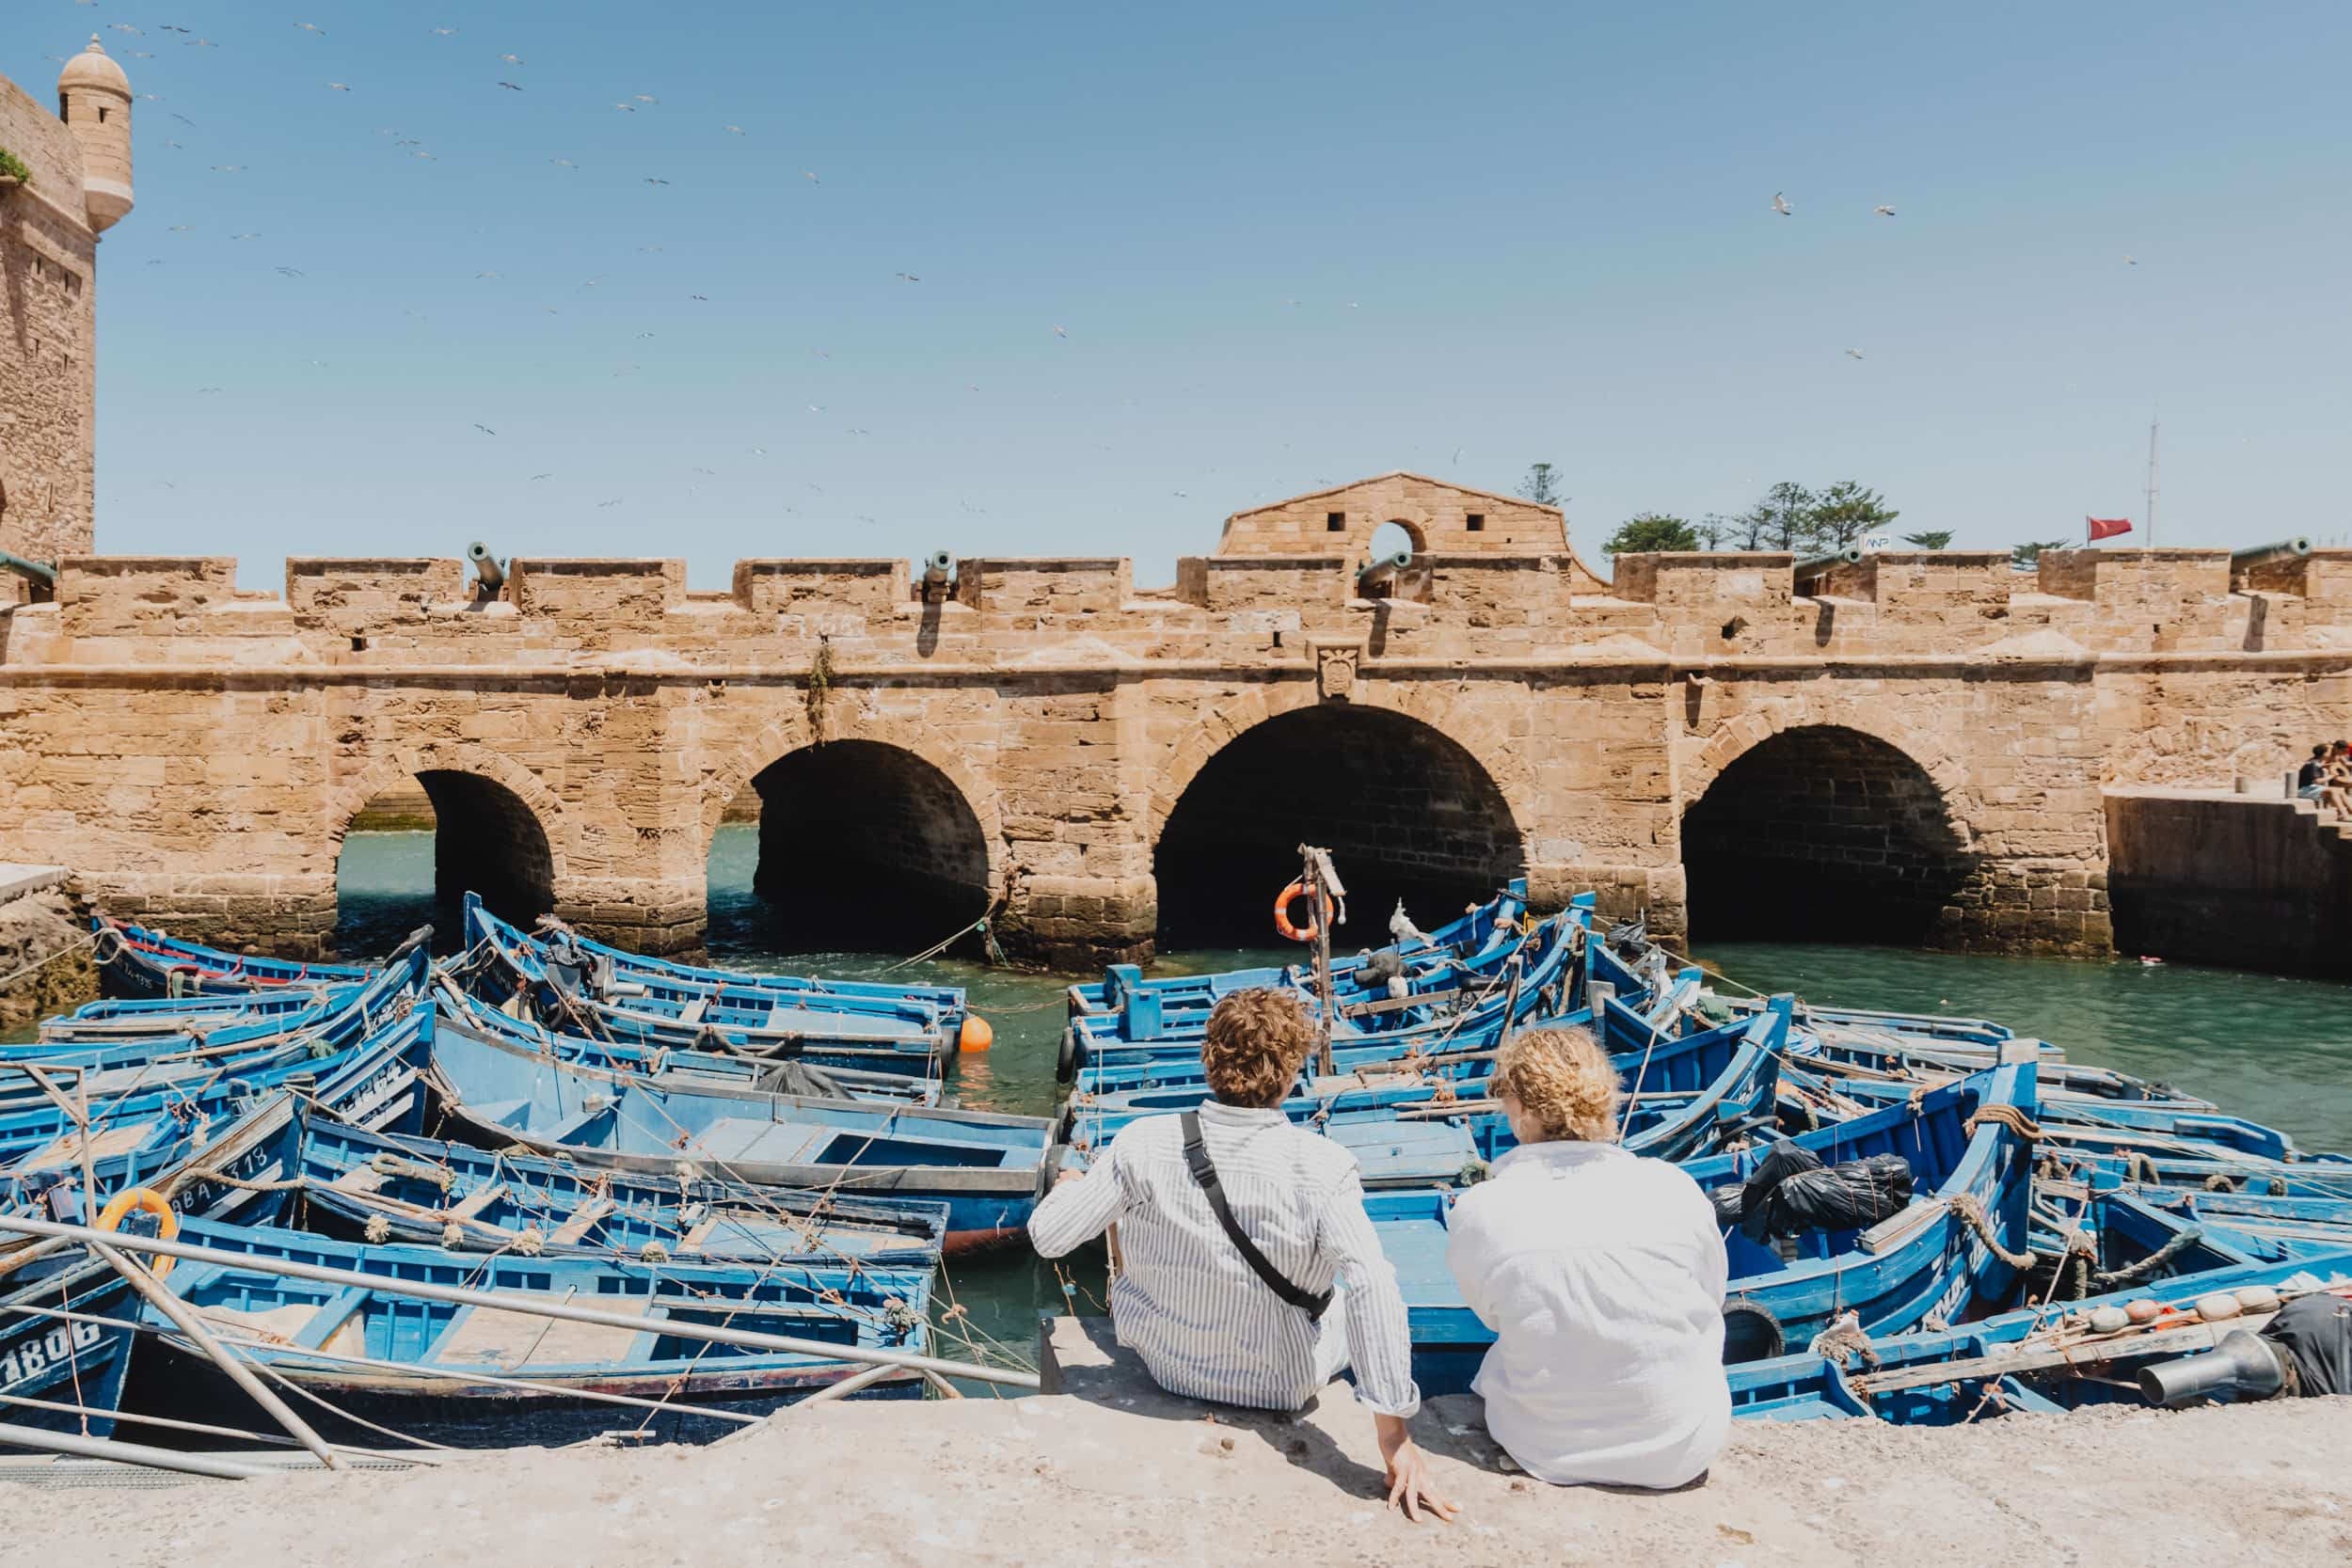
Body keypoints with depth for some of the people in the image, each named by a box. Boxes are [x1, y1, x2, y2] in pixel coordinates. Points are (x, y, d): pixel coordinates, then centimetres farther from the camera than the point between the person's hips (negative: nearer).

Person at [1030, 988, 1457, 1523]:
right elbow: (1372, 1291, -35)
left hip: (1165, 1365, 2)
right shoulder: (1322, 1167, -28)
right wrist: (1394, 1437, -29)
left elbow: (1048, 1235, -12)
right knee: (1357, 1310, 29)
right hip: (1282, 1386, -2)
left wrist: (1068, 1188, 11)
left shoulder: (1144, 1144, -22)